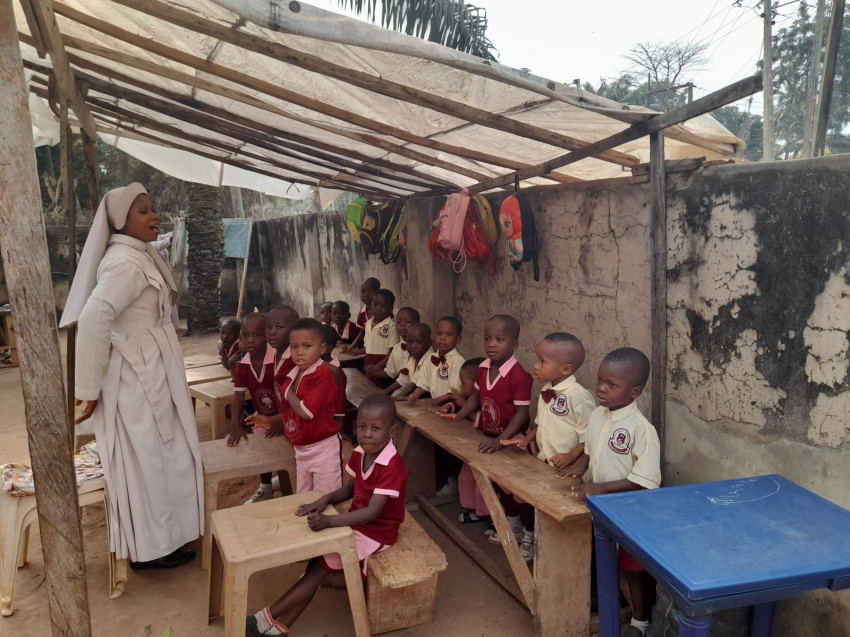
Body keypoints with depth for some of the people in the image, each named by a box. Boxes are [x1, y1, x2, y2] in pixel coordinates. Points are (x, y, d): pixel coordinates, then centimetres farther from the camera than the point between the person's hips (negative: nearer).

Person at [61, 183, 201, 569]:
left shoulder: (138, 256, 11)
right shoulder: (126, 262, -20)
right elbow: (93, 318, -30)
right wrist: (89, 387, -25)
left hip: (149, 373, 10)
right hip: (136, 377, -10)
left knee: (156, 454, 19)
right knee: (146, 458, 2)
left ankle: (159, 534, 34)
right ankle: (151, 547, 17)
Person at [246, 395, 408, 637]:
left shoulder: (393, 467, -29)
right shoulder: (360, 454, -3)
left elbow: (372, 512, -34)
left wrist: (328, 521, -40)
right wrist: (326, 499, -10)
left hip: (377, 531, -7)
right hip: (356, 521, 7)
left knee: (320, 565, -11)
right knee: (316, 559, -7)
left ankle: (267, 618, -1)